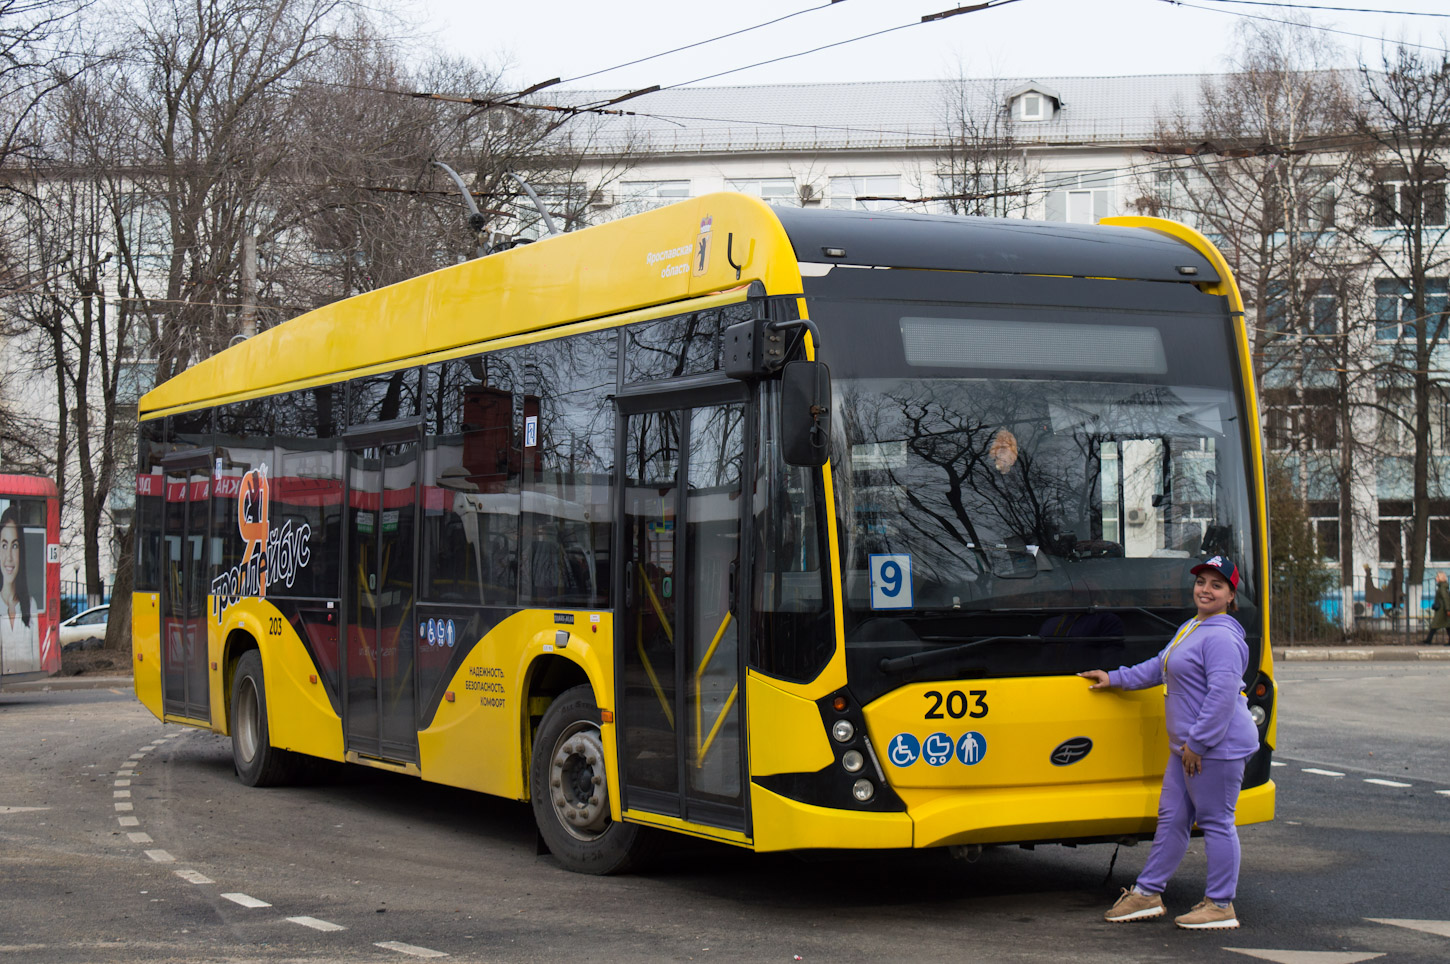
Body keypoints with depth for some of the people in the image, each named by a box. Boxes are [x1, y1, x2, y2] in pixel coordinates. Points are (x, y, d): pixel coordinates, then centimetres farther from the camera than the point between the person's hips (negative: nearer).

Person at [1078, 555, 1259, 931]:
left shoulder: (1222, 637, -17)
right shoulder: (1189, 629, 17)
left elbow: (1222, 694, -23)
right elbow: (1159, 668, 29)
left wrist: (1198, 743, -21)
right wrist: (1114, 679, 29)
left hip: (1219, 745, -10)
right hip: (1189, 745, 10)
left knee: (1216, 822, -2)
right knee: (1171, 817, 14)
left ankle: (1220, 906, 7)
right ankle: (1147, 894, 22)